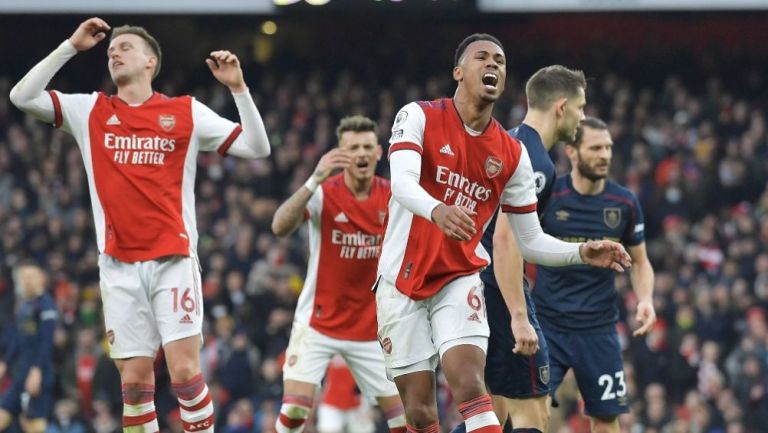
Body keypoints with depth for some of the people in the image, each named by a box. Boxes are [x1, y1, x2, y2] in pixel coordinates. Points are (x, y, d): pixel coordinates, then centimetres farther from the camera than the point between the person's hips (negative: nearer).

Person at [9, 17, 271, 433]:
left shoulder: (186, 112, 5)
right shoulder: (90, 111, 11)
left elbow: (257, 148, 4)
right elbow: (22, 96, 3)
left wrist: (238, 87, -7)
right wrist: (71, 46, 3)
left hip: (173, 259, -2)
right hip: (119, 265, 2)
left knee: (184, 371, -11)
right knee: (134, 380, -1)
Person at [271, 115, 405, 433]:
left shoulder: (391, 196, -2)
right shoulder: (323, 193, -12)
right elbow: (280, 227, -30)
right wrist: (315, 180, -42)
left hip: (370, 329, 3)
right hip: (317, 322, -3)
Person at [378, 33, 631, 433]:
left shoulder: (512, 155, 3)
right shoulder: (418, 117, -7)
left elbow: (530, 242, 8)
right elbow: (402, 182, -26)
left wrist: (582, 253, -11)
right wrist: (438, 210, -47)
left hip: (459, 280, 2)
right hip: (403, 281, -2)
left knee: (470, 385, -20)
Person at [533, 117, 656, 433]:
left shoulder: (625, 203, 1)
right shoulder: (546, 197, -8)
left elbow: (640, 262, 12)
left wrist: (645, 299, -7)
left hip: (599, 329, 3)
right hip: (548, 323, -2)